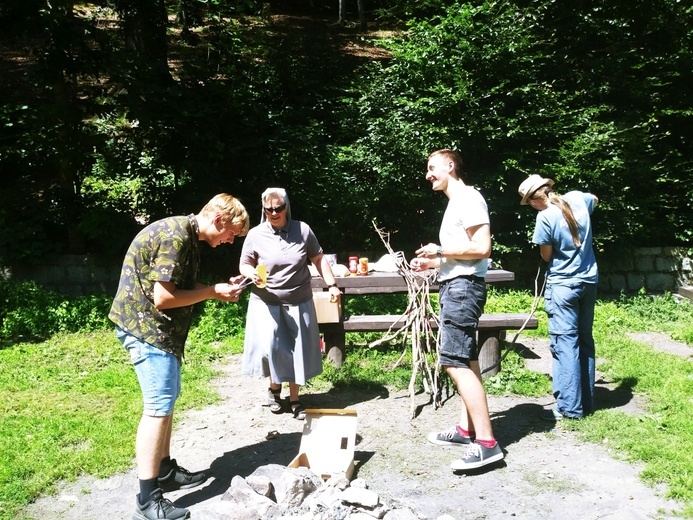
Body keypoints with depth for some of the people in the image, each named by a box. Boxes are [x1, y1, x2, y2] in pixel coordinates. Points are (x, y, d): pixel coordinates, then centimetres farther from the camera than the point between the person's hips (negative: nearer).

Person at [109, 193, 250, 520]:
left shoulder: (186, 235, 11)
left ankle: (165, 472, 29)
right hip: (146, 325, -11)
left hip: (158, 327, 11)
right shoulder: (175, 236, -22)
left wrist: (218, 288, 4)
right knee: (158, 406, -9)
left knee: (167, 400, 16)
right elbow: (163, 297, -24)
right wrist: (212, 292, -14)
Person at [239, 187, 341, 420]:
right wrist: (251, 273, -20)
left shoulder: (302, 230, -3)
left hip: (299, 302, 1)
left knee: (297, 350, 7)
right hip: (267, 302, -1)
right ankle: (274, 387, 26)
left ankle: (294, 398, 24)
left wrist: (332, 284, -2)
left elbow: (318, 259, 4)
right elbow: (244, 265, 3)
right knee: (270, 348, -5)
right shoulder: (255, 234, -5)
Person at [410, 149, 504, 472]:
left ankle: (486, 443, -13)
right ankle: (467, 429, 22)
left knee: (456, 363, -15)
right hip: (453, 287, 11)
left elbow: (482, 248, -19)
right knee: (465, 361, 13)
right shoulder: (455, 203, 21)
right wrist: (432, 263, 14)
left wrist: (440, 251, -12)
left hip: (462, 287, -11)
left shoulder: (468, 199, -10)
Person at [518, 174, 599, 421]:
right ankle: (587, 402, 22)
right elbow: (595, 199, 28)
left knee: (564, 343, -3)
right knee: (585, 340, 13)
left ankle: (570, 407, -2)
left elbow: (546, 255, -8)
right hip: (588, 281, 7)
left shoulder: (545, 217, -16)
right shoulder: (578, 198, 3)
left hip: (562, 285, -7)